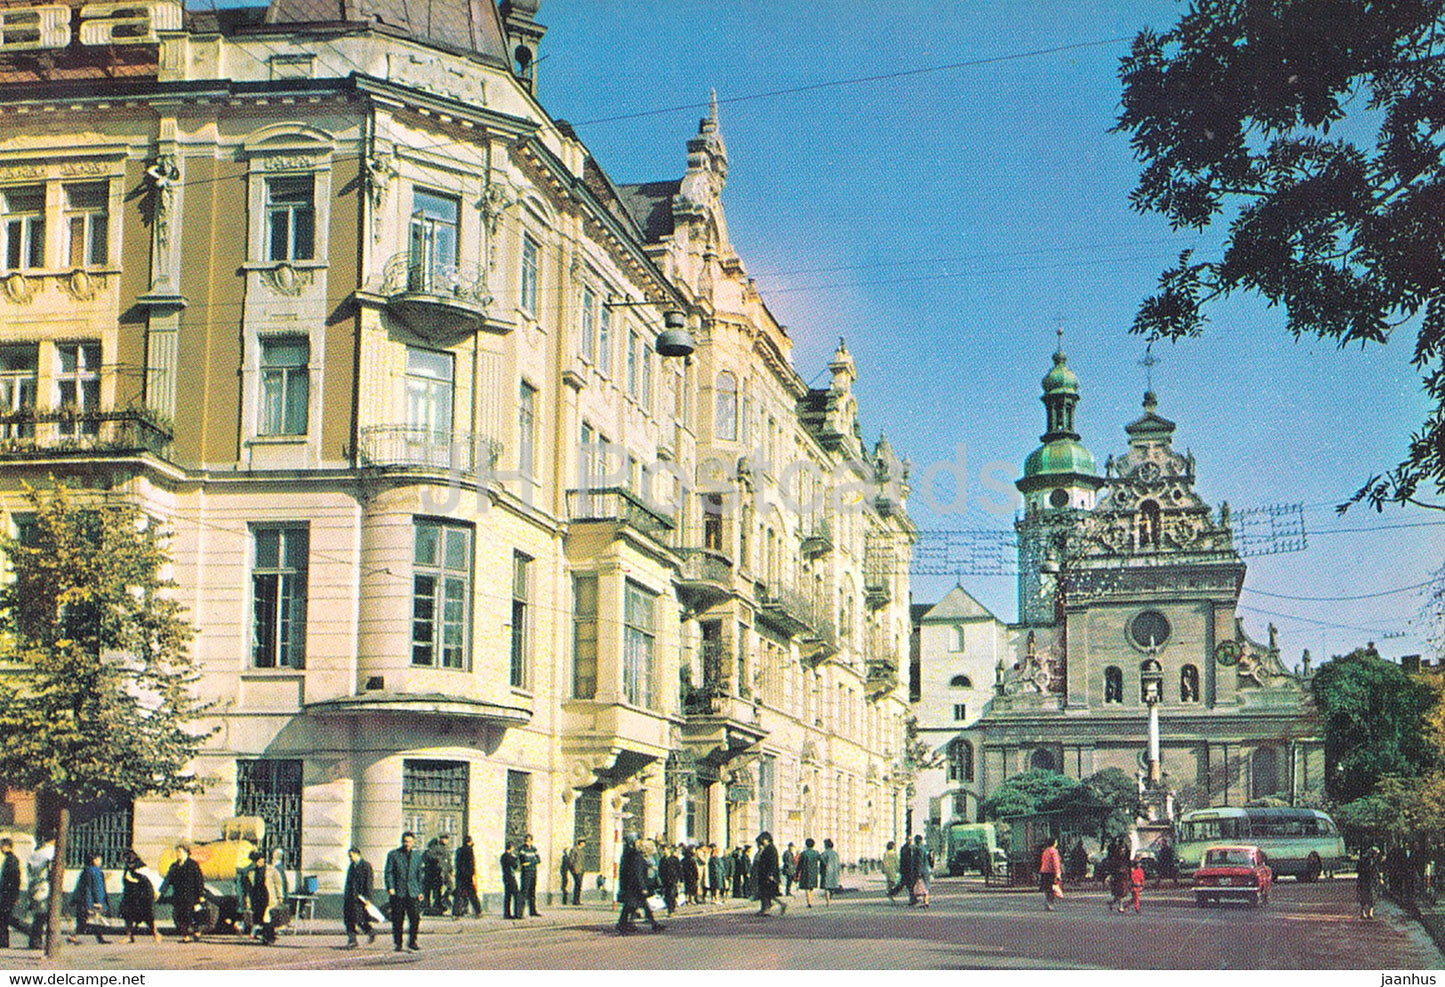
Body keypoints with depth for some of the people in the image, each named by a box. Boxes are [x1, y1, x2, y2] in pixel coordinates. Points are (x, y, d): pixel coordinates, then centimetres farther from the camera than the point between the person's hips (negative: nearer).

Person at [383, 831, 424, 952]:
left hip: (413, 892, 2)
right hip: (398, 892, -2)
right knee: (397, 920, 0)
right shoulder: (393, 855, 4)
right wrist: (390, 888, -12)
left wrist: (420, 891, 15)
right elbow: (388, 873, 0)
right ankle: (397, 943, 11)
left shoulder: (417, 856, 14)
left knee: (415, 917, -6)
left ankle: (412, 942, 7)